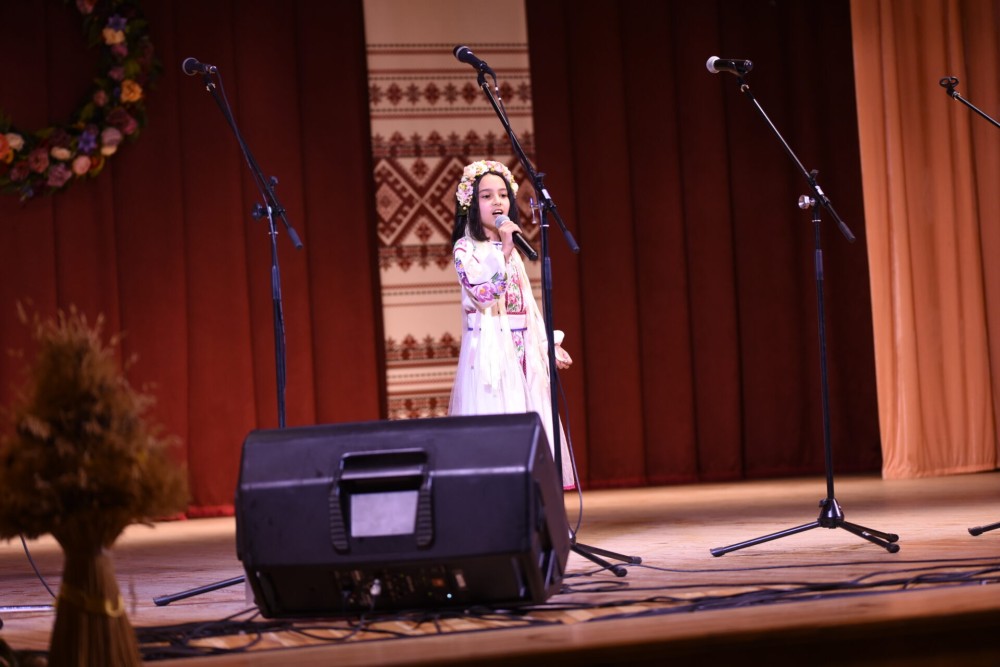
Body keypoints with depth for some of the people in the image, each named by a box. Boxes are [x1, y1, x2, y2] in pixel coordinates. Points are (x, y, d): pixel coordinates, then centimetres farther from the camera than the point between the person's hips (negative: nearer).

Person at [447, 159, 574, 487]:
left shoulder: (511, 249, 17)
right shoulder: (465, 248, -3)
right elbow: (483, 292, -18)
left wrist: (549, 345, 15)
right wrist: (503, 251, -22)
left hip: (522, 350, 7)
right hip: (490, 348, -7)